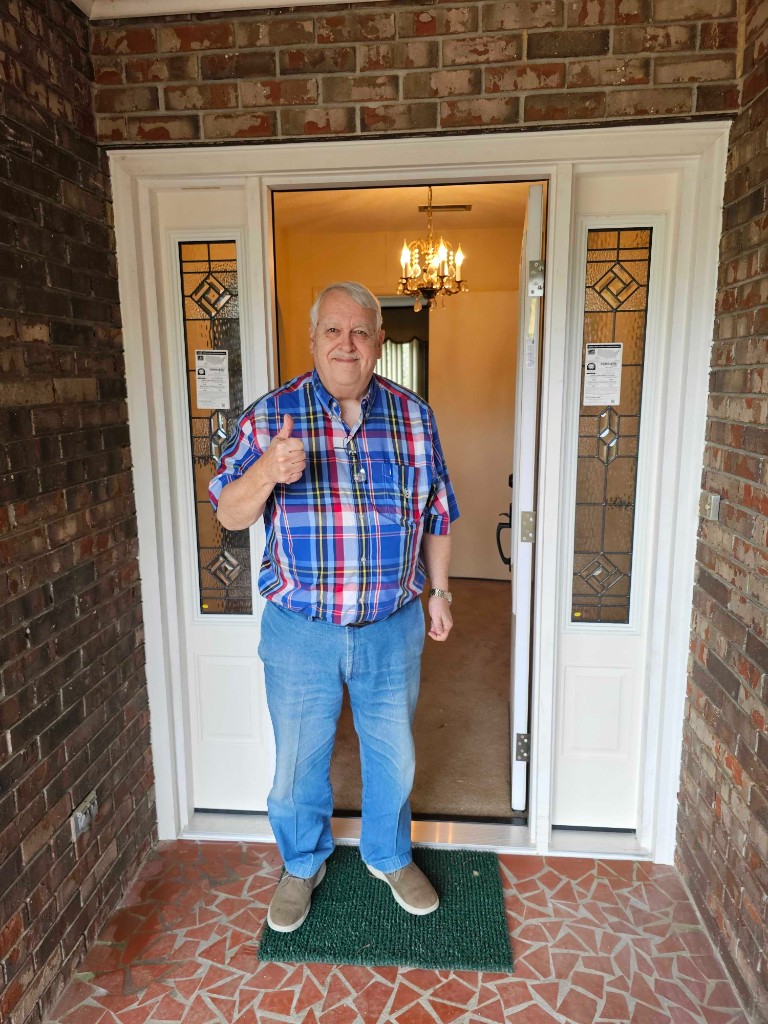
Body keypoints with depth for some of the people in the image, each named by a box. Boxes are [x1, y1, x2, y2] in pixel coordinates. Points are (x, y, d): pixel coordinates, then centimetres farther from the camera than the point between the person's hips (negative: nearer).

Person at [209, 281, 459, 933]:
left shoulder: (415, 417, -1)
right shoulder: (271, 414, -7)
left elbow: (437, 515, 8)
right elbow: (229, 514, -9)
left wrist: (440, 591, 9)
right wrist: (265, 471, -29)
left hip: (392, 629, 2)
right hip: (300, 633, -1)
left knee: (394, 758, 19)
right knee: (298, 763, 17)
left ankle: (389, 856, 49)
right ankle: (303, 866, 47)